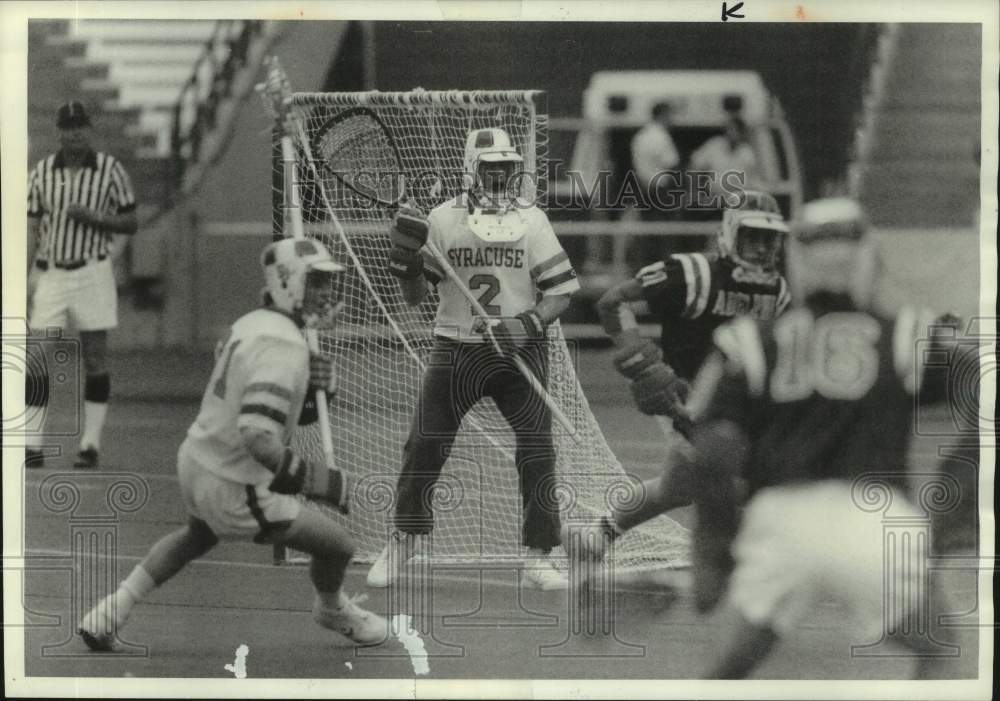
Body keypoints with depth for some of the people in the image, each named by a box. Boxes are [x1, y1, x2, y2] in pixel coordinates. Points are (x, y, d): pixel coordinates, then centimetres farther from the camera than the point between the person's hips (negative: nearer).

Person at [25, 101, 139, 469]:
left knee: (95, 360, 0)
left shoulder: (110, 170, -1)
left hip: (92, 272, -2)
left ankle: (90, 445, 4)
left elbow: (131, 223, 3)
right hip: (49, 273, 2)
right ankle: (32, 445, -2)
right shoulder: (41, 172, 5)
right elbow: (32, 229, 7)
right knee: (39, 364, -4)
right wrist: (24, 280, -1)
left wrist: (94, 217, -14)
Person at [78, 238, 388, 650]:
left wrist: (314, 385, -3)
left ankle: (111, 613, 38)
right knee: (338, 546, 8)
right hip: (234, 491, -9)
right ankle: (332, 610, 41)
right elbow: (258, 436, -36)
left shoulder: (251, 324, 6)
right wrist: (318, 481, -32)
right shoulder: (285, 346, -25)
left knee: (199, 536, 41)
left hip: (194, 460, 9)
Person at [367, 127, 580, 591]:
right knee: (424, 447, 1)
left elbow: (560, 292, -2)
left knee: (537, 449, -8)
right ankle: (406, 536, 25)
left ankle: (539, 556, 4)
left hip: (519, 350, 0)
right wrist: (406, 265, -17)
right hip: (456, 351, 0)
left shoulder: (532, 221, -2)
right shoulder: (442, 220, -2)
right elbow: (415, 297, 3)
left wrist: (529, 323, -19)